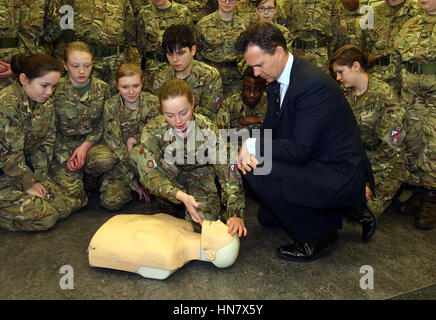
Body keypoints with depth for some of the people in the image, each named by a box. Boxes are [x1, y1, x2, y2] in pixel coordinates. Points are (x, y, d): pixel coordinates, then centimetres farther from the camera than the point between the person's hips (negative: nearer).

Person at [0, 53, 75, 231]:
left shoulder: (46, 104, 0)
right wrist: (28, 184, -13)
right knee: (45, 218, -14)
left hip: (27, 170, 8)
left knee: (64, 208, -1)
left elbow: (46, 143, 4)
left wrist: (38, 178, -4)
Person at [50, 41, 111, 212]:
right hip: (63, 147, -3)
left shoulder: (102, 88, 0)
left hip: (92, 142, 3)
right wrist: (65, 158, -13)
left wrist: (86, 146, -13)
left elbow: (103, 123, 2)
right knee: (73, 199, -18)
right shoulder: (55, 89, -6)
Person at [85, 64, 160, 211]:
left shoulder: (152, 103, -10)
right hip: (118, 154, -1)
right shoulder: (111, 106, -12)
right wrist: (135, 182, -23)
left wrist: (133, 139, -18)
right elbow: (114, 142, -18)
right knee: (102, 160, -36)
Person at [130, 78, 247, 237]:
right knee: (136, 154, -28)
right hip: (170, 173, 1)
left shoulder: (208, 130, -27)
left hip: (199, 172, -1)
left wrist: (235, 214, -42)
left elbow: (228, 171, -30)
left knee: (205, 218, -26)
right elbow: (148, 173, -33)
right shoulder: (153, 129, -26)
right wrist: (181, 196, -48)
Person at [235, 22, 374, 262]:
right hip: (317, 164, 10)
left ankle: (319, 235, -7)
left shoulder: (314, 84, -27)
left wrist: (253, 146, -18)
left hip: (342, 176, -9)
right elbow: (270, 128, 8)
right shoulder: (276, 79, 3)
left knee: (259, 171, -24)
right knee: (266, 218, 16)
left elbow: (300, 149, -29)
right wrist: (250, 150, -14)